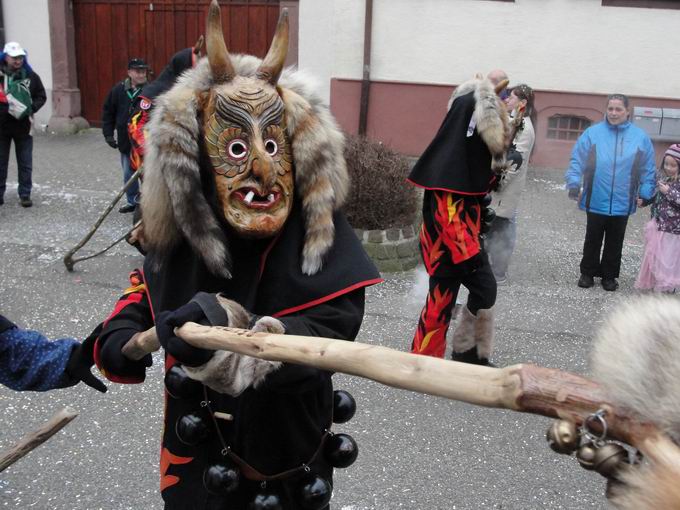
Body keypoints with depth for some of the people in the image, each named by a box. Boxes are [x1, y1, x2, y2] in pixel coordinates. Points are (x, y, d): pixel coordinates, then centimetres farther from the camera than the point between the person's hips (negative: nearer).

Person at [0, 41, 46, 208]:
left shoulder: (30, 76, 0)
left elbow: (41, 96, 6)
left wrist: (31, 109, -10)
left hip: (23, 126, 1)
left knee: (25, 164, 6)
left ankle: (25, 194, 16)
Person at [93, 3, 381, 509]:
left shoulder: (319, 234, -24)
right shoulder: (181, 233, -8)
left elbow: (330, 331, -34)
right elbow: (149, 284, 11)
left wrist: (232, 341, -51)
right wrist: (121, 335, -10)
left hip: (286, 449, -3)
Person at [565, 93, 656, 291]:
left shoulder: (640, 137, 0)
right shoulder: (592, 133, -3)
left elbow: (648, 169, 4)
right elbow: (577, 161, -3)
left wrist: (646, 193, -2)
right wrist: (574, 183, -12)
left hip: (622, 203, 1)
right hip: (595, 201, -1)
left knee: (615, 242, 13)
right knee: (592, 240, 11)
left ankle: (609, 276, 27)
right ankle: (588, 273, 25)